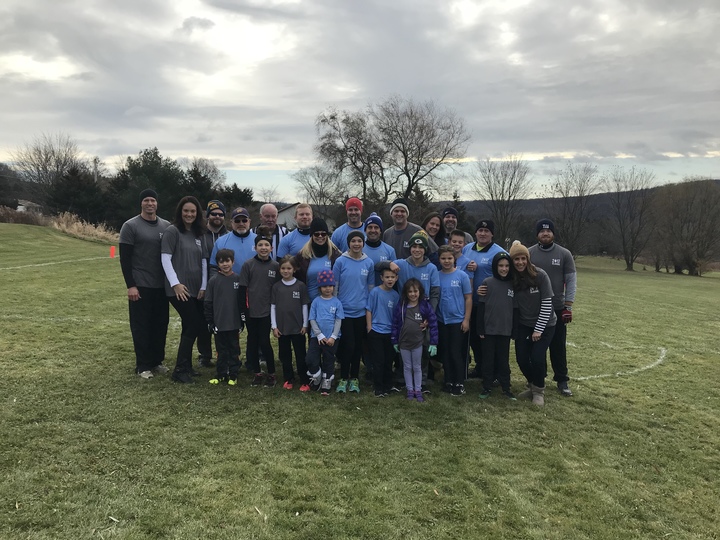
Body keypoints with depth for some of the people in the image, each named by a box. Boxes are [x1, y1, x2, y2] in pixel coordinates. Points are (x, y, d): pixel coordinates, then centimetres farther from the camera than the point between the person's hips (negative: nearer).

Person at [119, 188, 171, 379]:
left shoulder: (166, 226, 8)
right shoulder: (131, 226, -6)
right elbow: (125, 258, -8)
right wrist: (130, 285, -13)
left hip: (161, 285, 5)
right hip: (140, 286, -4)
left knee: (161, 324, 10)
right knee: (141, 326, 2)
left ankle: (157, 360, 23)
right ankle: (143, 365, 11)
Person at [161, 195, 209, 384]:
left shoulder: (200, 234, 14)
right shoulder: (172, 231, -4)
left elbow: (203, 261, 13)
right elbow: (165, 258, -10)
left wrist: (203, 286, 5)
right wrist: (175, 284, -17)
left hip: (195, 289, 7)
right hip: (178, 289, -7)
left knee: (195, 325, 9)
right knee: (193, 325, -10)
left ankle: (185, 366, 23)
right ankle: (179, 370, 0)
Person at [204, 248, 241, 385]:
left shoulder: (238, 279, -1)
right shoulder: (213, 280, -2)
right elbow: (208, 303, 1)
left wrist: (242, 320, 2)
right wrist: (210, 321, -2)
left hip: (234, 323, 0)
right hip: (219, 323, 0)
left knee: (234, 349, 8)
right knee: (222, 350, 10)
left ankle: (233, 374, 18)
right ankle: (221, 374, 21)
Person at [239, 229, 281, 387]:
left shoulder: (275, 266, 2)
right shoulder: (248, 265, -3)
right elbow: (242, 289, -2)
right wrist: (242, 310, -6)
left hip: (267, 311, 0)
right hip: (251, 311, 0)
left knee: (264, 342, -2)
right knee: (253, 342, 8)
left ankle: (271, 374, 12)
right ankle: (257, 373, 20)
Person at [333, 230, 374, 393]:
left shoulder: (369, 263, 4)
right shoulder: (340, 261, -4)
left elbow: (371, 287, 11)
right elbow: (334, 286, 0)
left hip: (361, 311, 3)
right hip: (344, 311, -3)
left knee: (358, 346, 10)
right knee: (348, 346, -4)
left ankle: (354, 378, 23)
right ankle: (343, 378, 13)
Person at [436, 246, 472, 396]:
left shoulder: (462, 276, -6)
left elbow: (468, 298, -4)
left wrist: (466, 319, -8)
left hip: (458, 321, -3)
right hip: (441, 321, 3)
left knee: (456, 353, 0)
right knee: (445, 353, 11)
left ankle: (460, 383, 11)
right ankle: (449, 381, 24)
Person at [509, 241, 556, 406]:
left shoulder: (540, 275, -18)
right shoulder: (512, 279, -9)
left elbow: (547, 303, -16)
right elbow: (513, 303, 0)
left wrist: (539, 329, -15)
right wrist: (514, 328, -6)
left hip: (545, 325, -3)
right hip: (523, 325, 3)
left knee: (537, 357, -13)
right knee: (521, 358, 0)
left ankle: (539, 391, 12)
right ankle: (532, 386, 28)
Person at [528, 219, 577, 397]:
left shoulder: (564, 254, -1)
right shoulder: (528, 253, -1)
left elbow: (571, 281, 0)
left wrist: (568, 306, -5)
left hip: (557, 309, 0)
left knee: (558, 346, 5)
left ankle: (562, 380, 16)